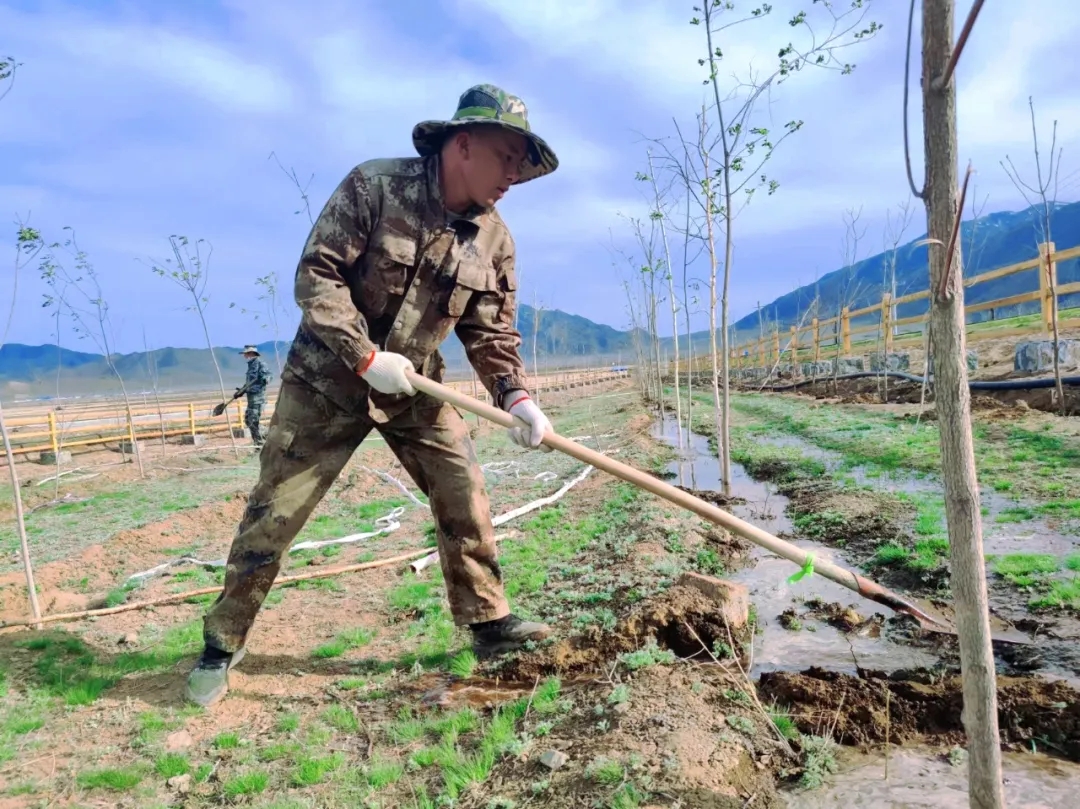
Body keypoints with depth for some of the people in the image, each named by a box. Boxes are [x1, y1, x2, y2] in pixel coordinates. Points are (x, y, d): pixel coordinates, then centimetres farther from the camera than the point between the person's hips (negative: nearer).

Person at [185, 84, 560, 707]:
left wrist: (517, 397, -16)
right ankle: (223, 643, 18)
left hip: (417, 386, 5)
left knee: (465, 497, -1)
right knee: (275, 511, 0)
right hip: (330, 379, -4)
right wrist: (366, 358, -25)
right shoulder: (374, 186, -16)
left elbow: (493, 334, 0)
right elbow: (316, 276, -18)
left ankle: (489, 622, 16)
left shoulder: (495, 239, -2)